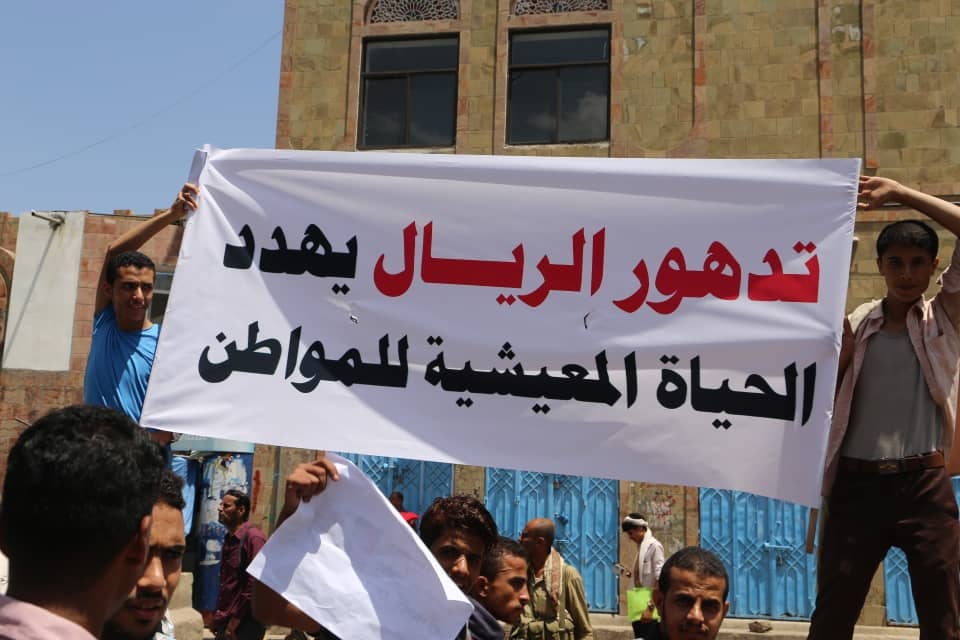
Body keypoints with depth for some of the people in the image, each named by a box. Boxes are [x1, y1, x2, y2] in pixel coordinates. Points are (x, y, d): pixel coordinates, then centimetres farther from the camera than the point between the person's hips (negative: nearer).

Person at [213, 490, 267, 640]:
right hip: (225, 620, 8)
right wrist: (219, 615, 13)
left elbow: (255, 584, -20)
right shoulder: (229, 539, 13)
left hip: (244, 623, -8)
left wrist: (235, 620, -18)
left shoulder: (253, 538, -15)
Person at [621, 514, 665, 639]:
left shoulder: (654, 545, -10)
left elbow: (659, 579, -16)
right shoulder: (641, 546, 13)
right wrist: (633, 574, 2)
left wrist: (650, 607, -21)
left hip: (649, 608, -8)